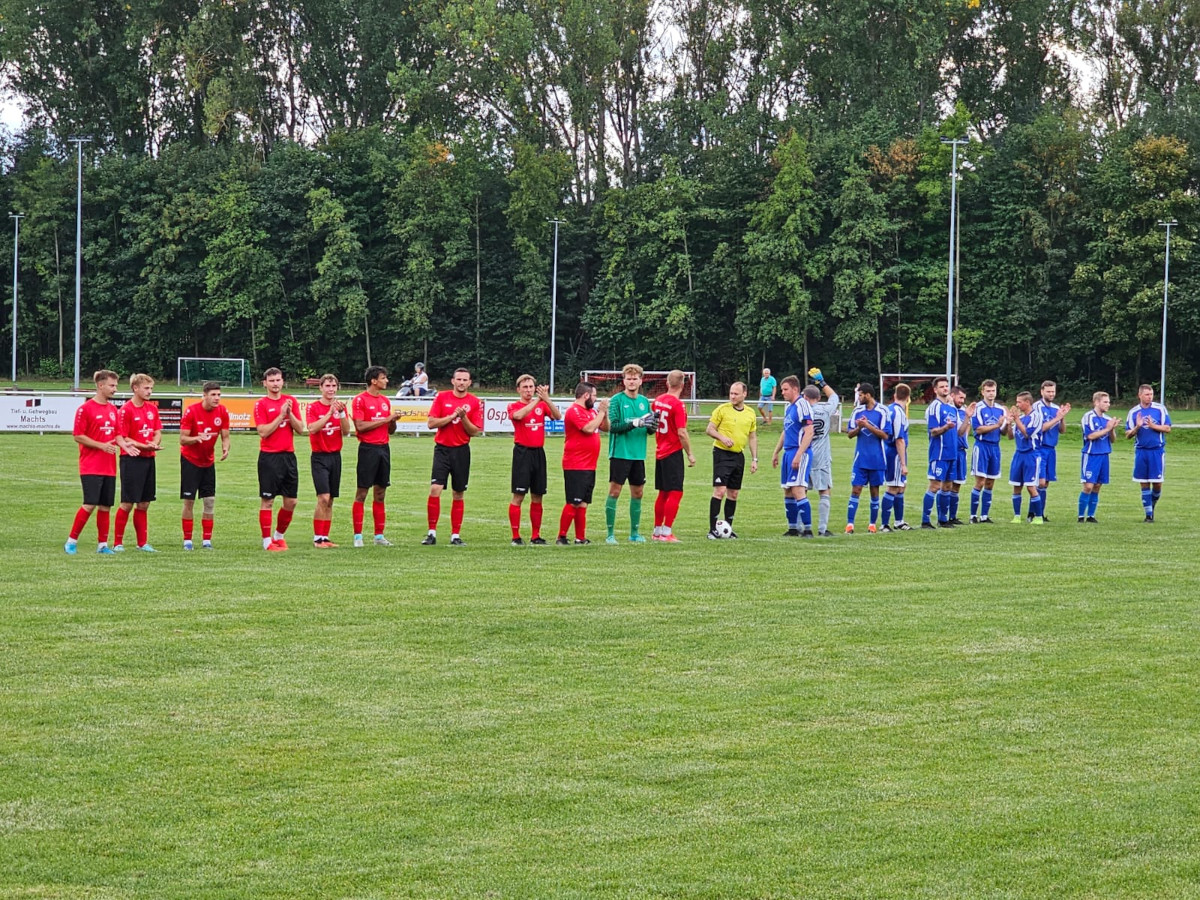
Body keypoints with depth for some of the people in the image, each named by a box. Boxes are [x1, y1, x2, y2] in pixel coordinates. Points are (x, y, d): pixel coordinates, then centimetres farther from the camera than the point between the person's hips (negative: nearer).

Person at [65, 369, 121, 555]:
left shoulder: (113, 409, 13)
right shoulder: (85, 408, -8)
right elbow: (78, 436, -10)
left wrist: (118, 442, 1)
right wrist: (101, 445, -17)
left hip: (109, 468, 6)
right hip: (91, 467, -6)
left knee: (105, 506, 6)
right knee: (90, 505, -12)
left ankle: (102, 544, 13)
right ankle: (71, 541, -1)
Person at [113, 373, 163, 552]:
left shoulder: (152, 408, 10)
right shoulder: (126, 410, -10)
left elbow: (158, 432, 14)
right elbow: (121, 438, -13)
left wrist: (154, 443, -8)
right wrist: (144, 446, -19)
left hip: (148, 459, 6)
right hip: (131, 459, -6)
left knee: (144, 504, 9)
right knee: (127, 503, -5)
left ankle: (142, 543, 15)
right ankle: (117, 543, 3)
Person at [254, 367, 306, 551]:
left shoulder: (291, 401, 10)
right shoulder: (261, 405, -3)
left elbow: (300, 429, 5)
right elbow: (263, 432, -13)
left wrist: (290, 413, -9)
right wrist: (281, 415, -14)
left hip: (288, 456, 5)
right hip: (269, 458, -5)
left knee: (291, 501, 6)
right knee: (267, 501, -2)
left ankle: (279, 535, 24)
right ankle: (267, 541, 4)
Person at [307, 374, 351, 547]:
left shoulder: (341, 407, 9)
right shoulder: (313, 407, -5)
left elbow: (346, 431, 0)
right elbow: (312, 428, -20)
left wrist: (341, 412, -14)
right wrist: (330, 413, -22)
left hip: (335, 456, 5)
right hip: (320, 457, -5)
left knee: (330, 501, 7)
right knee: (323, 498, -15)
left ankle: (325, 537, 12)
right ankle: (317, 538, -9)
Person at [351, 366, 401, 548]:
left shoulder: (385, 401, 15)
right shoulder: (360, 400, -6)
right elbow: (360, 426, -16)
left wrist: (394, 420, -3)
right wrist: (386, 419, -14)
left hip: (384, 449, 7)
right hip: (368, 449, -7)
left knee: (380, 494, 8)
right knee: (361, 493, -3)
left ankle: (379, 536, 12)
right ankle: (357, 536, 0)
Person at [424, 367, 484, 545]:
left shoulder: (475, 402, 2)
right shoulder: (441, 397, 1)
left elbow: (475, 431, 0)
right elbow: (431, 423, -5)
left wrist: (463, 417, -15)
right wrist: (452, 416, -13)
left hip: (462, 450, 1)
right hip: (442, 448, -1)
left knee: (458, 494, 6)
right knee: (435, 489, -13)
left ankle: (455, 535, 13)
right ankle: (432, 533, -6)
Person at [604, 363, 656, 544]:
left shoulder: (645, 401, 11)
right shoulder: (617, 400, -5)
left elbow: (649, 428, 15)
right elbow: (612, 426, -14)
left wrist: (652, 427, -9)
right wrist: (635, 423, -24)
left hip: (638, 454, 6)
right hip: (620, 453, -5)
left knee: (637, 492, 10)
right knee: (614, 491, -6)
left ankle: (634, 532, 20)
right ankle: (610, 534, -3)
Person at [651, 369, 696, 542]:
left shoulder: (658, 400, 6)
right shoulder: (678, 405, -16)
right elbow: (681, 433, -18)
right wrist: (690, 455, -10)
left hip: (660, 453, 8)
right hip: (674, 453, -8)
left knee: (663, 493, 15)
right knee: (675, 493, -4)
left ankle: (657, 531, 20)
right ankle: (666, 532, -8)